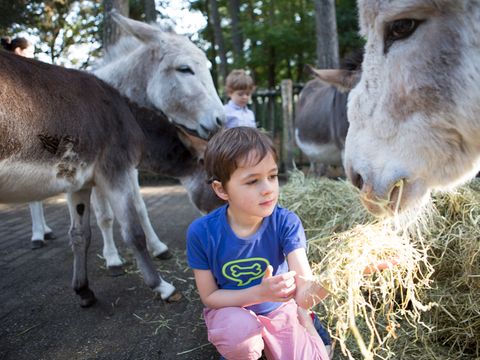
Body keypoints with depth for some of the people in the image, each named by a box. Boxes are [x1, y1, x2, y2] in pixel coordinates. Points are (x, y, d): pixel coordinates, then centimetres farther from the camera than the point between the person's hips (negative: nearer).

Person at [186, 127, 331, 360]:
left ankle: (265, 338, 13)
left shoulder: (286, 223, -22)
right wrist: (259, 292, -30)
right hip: (231, 309, -1)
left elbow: (303, 293, -32)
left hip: (278, 308, 2)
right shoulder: (202, 233, -22)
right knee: (240, 331, -34)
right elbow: (209, 296, -12)